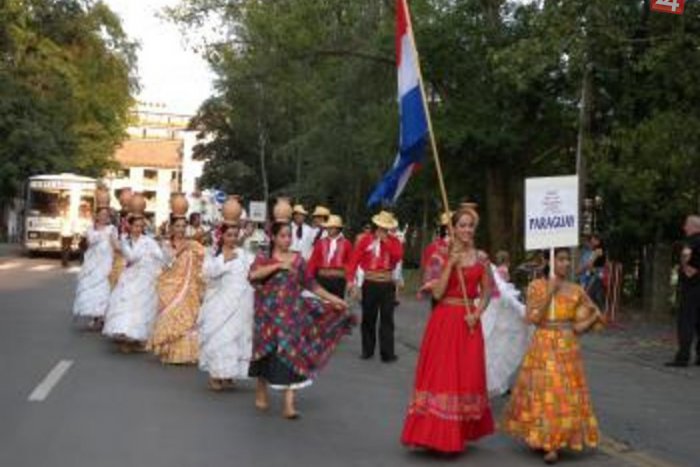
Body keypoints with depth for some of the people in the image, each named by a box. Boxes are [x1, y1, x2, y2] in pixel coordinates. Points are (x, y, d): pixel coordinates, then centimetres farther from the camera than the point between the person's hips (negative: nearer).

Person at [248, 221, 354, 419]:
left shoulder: (298, 259, 8)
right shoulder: (263, 258, -1)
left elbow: (310, 284, 12)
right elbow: (253, 275, -20)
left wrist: (332, 298, 7)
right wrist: (278, 265, -24)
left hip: (293, 314, 2)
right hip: (269, 314, -2)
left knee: (292, 354, -7)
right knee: (268, 353, 9)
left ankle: (289, 404, -8)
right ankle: (261, 391, 34)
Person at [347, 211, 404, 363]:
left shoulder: (394, 242, 5)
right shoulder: (366, 240, 0)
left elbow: (398, 256, -14)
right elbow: (354, 260, -4)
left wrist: (386, 241, -14)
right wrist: (351, 280, -12)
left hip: (387, 285, 0)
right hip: (370, 284, 0)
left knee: (387, 319, -1)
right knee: (368, 318, 9)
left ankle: (387, 353, 1)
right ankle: (367, 350, 21)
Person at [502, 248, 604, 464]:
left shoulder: (577, 291, 4)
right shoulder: (537, 286, 0)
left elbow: (578, 327, 5)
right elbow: (533, 318, -9)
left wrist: (595, 318, -11)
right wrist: (549, 293, -12)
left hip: (567, 348, 1)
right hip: (542, 346, -1)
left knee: (564, 394, -1)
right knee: (539, 391, 3)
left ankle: (555, 445, 5)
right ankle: (539, 438, 22)